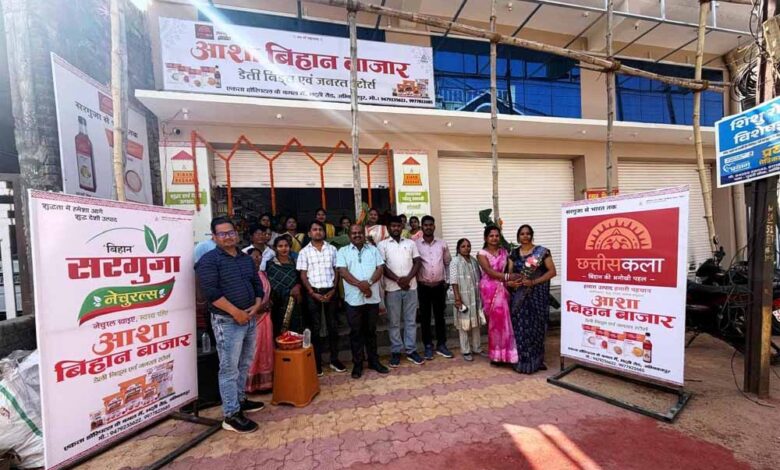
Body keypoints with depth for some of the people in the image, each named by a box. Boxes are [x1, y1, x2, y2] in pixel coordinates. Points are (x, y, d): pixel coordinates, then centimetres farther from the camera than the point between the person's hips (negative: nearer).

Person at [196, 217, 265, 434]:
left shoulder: (246, 259, 12)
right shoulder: (209, 260, -8)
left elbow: (257, 285, 15)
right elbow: (211, 292, -18)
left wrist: (256, 306, -2)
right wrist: (236, 312, -19)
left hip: (250, 318, 7)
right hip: (227, 322, -7)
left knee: (244, 364, 17)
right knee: (229, 368, 0)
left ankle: (240, 400, 34)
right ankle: (231, 416, 10)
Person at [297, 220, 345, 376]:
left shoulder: (332, 249, 5)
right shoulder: (304, 252, 1)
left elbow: (336, 271, 6)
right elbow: (303, 275, -1)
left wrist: (334, 290, -5)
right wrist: (313, 293, -9)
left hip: (330, 291, 2)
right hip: (313, 293, -1)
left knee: (333, 326, 8)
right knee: (315, 328, 7)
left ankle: (334, 359, 21)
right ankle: (316, 362, 18)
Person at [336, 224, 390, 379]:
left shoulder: (373, 250, 10)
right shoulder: (343, 251, 3)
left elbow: (380, 269, 0)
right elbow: (343, 272, -9)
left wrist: (369, 282, -17)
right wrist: (360, 284, -20)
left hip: (372, 298, 2)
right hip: (353, 299, -2)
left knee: (371, 331, 14)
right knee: (356, 332, 8)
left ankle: (374, 360, 27)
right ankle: (357, 363, 21)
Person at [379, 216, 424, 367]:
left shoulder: (410, 243, 10)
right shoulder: (383, 244, 2)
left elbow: (417, 262, 5)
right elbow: (382, 266, -5)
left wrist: (408, 278, -11)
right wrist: (398, 279, -13)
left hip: (411, 287, 2)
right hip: (392, 288, -2)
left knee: (411, 320, 8)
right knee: (394, 322, 6)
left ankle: (411, 351, 19)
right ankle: (395, 352, 17)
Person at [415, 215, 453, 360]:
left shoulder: (442, 244, 4)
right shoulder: (415, 244, -3)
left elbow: (448, 263, 11)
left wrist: (447, 280, 8)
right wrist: (415, 280, -4)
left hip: (439, 285, 2)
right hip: (423, 286, -2)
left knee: (440, 316, 11)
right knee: (425, 317, 7)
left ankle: (441, 345, 23)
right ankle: (428, 346, 19)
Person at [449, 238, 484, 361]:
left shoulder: (474, 261, 8)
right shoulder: (455, 262, -9)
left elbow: (479, 279, 13)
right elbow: (454, 281, -14)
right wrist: (457, 298, -18)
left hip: (475, 297, 6)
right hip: (463, 298, -6)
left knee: (476, 323, 14)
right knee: (464, 324, 2)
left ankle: (477, 347, 29)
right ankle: (466, 351, 15)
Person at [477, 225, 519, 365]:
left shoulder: (504, 251, 11)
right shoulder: (482, 253, -3)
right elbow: (489, 271, -15)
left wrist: (511, 279, -11)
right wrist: (507, 277, -24)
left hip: (503, 288, 4)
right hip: (489, 289, -3)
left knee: (503, 319, 3)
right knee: (494, 320, 1)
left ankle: (503, 352, 16)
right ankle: (496, 353, 14)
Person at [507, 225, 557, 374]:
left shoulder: (542, 251, -2)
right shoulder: (514, 253, 9)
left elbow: (552, 271, -7)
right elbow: (509, 273, 9)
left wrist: (534, 282, -16)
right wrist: (509, 282, -13)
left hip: (537, 294, -3)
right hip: (519, 295, 3)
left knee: (536, 326, 2)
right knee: (520, 326, 3)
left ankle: (536, 360, 16)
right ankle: (521, 360, 15)